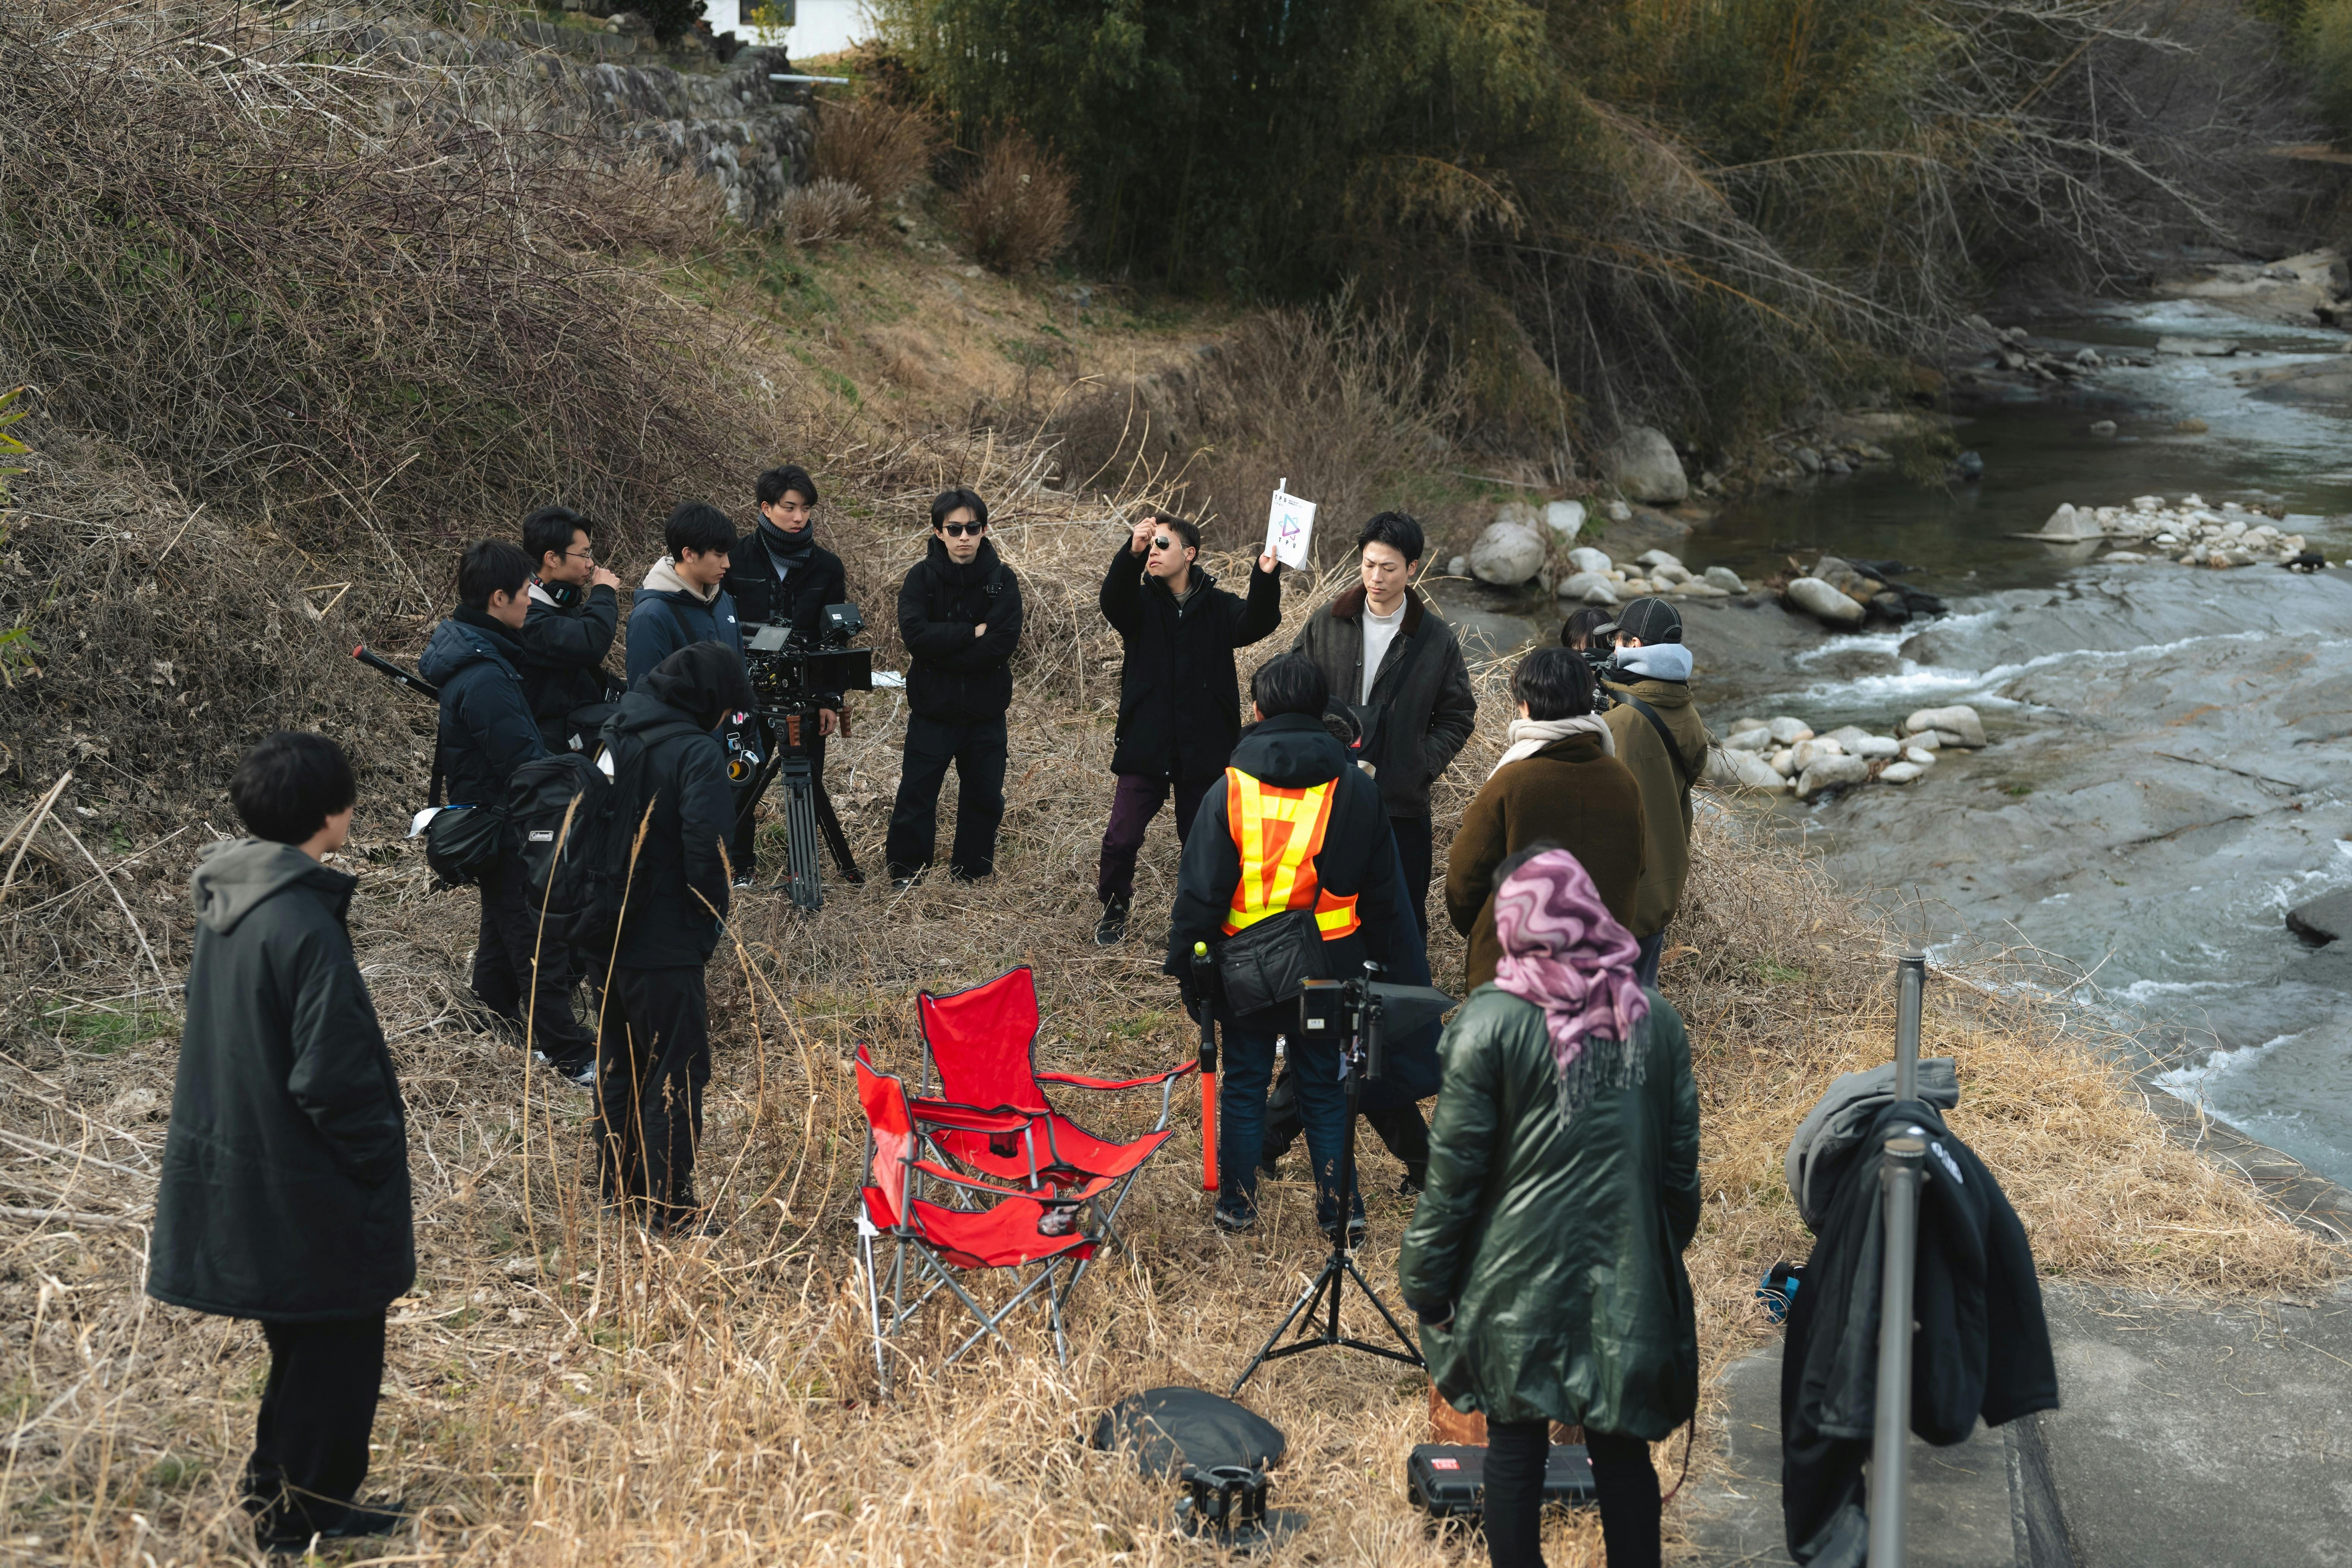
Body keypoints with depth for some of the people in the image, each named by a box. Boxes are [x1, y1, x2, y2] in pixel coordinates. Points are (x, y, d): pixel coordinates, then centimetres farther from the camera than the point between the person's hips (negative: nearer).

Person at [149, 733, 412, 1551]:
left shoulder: (223, 900, 1)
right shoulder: (306, 925, -27)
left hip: (235, 1169, 9)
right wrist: (380, 1160, -11)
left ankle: (281, 1495, 36)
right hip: (307, 1191, -9)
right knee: (338, 1349, 9)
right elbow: (333, 1078, -26)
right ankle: (303, 1510, 20)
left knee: (302, 1344, 24)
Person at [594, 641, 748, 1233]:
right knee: (678, 1073, 3)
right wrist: (706, 931, -9)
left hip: (608, 934, 8)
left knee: (619, 1063, 20)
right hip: (666, 945, -8)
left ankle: (618, 1189, 30)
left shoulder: (616, 734, 6)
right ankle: (666, 1208, 7)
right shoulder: (698, 752, -18)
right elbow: (707, 851, -24)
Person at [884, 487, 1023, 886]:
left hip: (986, 712, 2)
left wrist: (943, 651, -17)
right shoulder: (922, 577, -5)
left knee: (985, 798, 12)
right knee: (917, 795, 4)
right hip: (933, 710, -2)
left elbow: (1004, 643, -16)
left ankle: (972, 876, 28)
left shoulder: (1002, 579, -3)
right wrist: (972, 633, -19)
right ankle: (905, 877, 17)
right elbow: (915, 635, -20)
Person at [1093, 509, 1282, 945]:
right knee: (1121, 839, 0)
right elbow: (1113, 600, -22)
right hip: (1145, 746, 0)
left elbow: (1256, 623, -17)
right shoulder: (1140, 603, 1)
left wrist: (1267, 578, -38)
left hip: (1205, 750, 0)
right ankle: (1113, 912, 23)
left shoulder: (1219, 607, 2)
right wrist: (1131, 553, -42)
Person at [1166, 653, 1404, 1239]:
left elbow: (1200, 892, -8)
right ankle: (1339, 1204, 18)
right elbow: (1382, 890, 5)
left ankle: (1238, 1202, 21)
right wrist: (1380, 960, 15)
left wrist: (1185, 965, 1)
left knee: (1244, 1082, 13)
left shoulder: (1232, 791, -11)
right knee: (1324, 1084, 15)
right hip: (1330, 968, 2)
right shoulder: (1357, 791, -3)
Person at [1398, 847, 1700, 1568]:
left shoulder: (1491, 1021, -12)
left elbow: (1454, 1171, -10)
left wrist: (1425, 1283, 0)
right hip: (1630, 1283, 3)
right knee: (1623, 1451, 14)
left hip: (1520, 1277, -3)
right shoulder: (1655, 1019, 0)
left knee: (1515, 1446, 11)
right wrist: (1667, 1252, 20)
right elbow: (1681, 1162, 7)